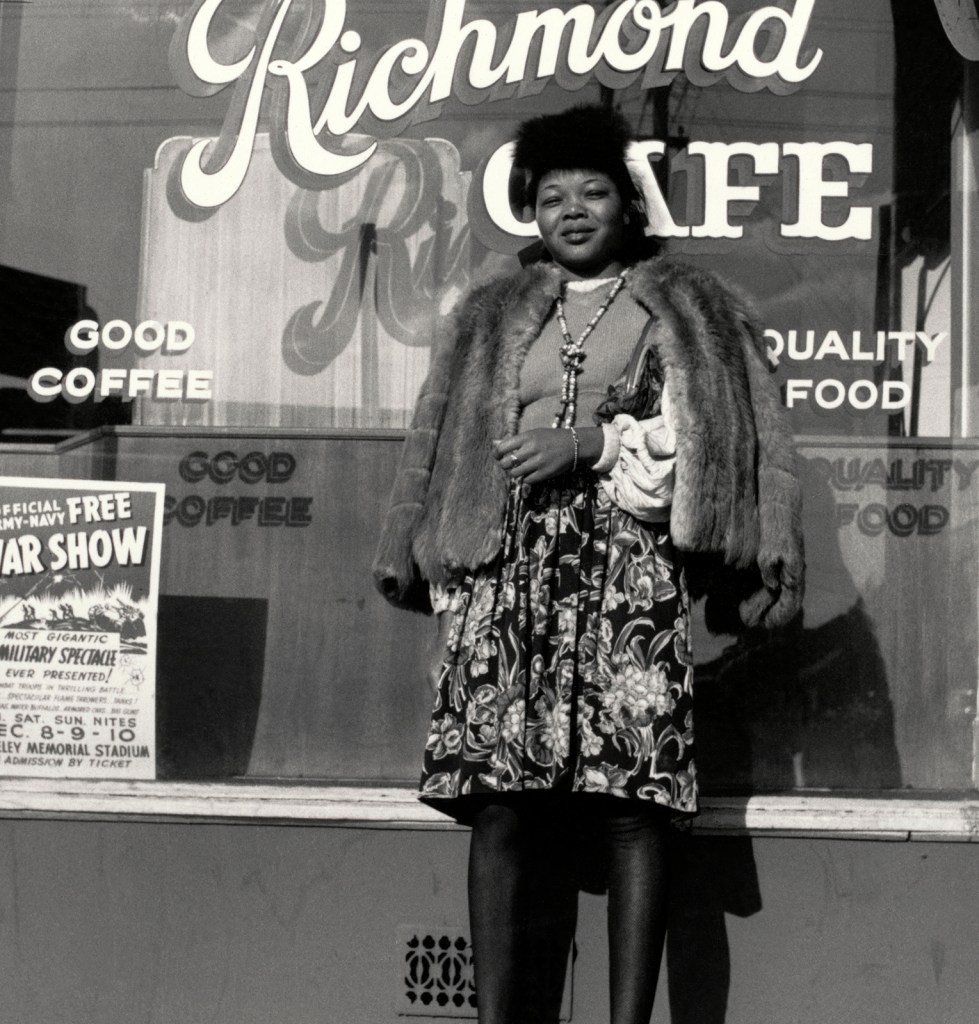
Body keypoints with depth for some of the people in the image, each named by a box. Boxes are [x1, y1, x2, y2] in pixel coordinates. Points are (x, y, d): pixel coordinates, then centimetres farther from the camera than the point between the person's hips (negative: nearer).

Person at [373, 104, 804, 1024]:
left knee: (635, 799, -9)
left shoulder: (693, 310, 16)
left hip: (635, 570, -2)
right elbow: (438, 445, 19)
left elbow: (717, 437, 3)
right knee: (500, 800, -6)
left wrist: (595, 441, -7)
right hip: (508, 571, 2)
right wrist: (409, 558, 8)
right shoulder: (489, 317, 23)